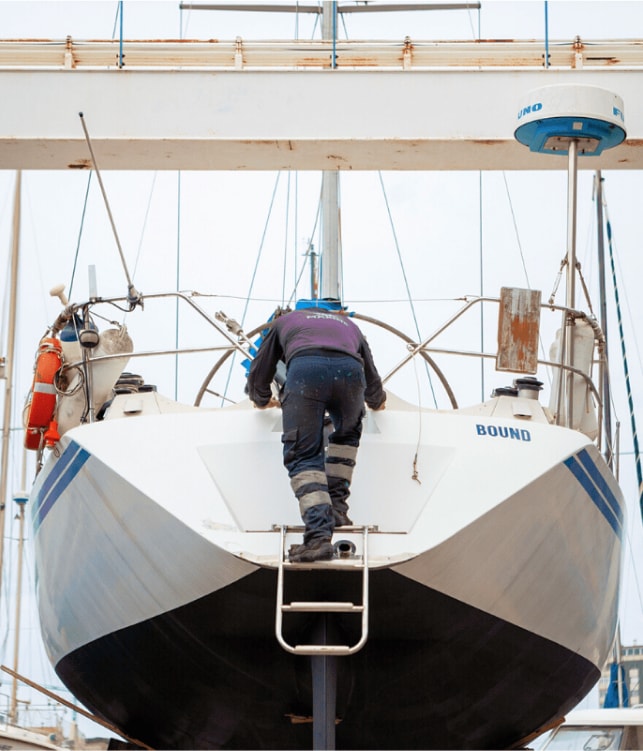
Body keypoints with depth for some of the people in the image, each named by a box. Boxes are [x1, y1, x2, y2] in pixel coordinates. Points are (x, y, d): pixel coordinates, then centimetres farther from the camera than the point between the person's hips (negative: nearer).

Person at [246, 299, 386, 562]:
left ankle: (319, 535, -18)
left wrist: (262, 400, 63)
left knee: (302, 455, 0)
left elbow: (259, 370, 43)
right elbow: (372, 378, 49)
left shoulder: (286, 320, 39)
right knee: (347, 434, 32)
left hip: (304, 368, -2)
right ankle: (337, 506, 18)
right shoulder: (349, 325, 43)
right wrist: (377, 402, 71)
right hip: (349, 371, 2)